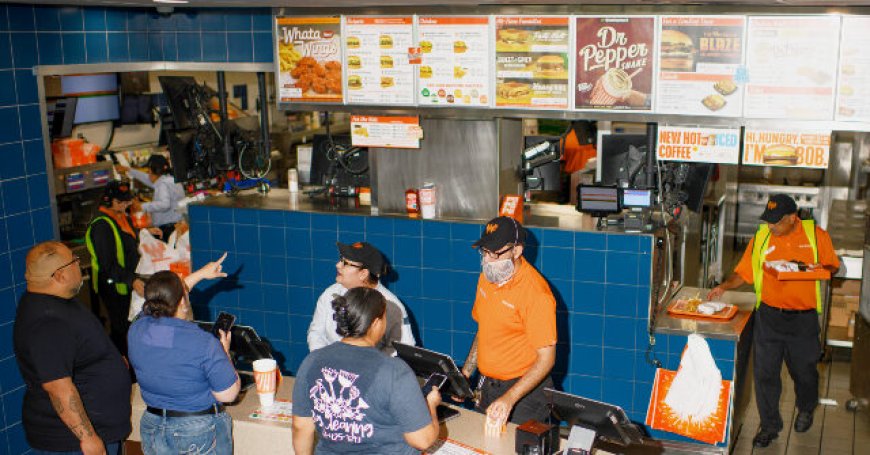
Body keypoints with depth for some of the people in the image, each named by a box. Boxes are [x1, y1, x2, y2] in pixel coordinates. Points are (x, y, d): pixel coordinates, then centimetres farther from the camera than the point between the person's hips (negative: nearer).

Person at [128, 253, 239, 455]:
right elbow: (228, 394, -16)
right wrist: (224, 352, -2)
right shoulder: (204, 343, -24)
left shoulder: (137, 330, -9)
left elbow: (166, 297, 12)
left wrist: (201, 274, 21)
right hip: (201, 434, -4)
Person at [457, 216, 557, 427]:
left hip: (525, 389, -7)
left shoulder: (536, 293, -21)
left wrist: (509, 399, -29)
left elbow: (546, 359, -22)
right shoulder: (487, 278, 4)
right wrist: (465, 374, 10)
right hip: (487, 386, 7)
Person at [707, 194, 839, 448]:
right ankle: (769, 425, 19)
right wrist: (724, 287, -11)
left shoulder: (816, 235, -3)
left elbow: (832, 266, 6)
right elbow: (744, 272, 5)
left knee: (804, 370, 16)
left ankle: (806, 409, 46)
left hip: (803, 318, -1)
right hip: (768, 316, 1)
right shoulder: (761, 237, 0)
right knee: (765, 372, 2)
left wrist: (820, 269, -16)